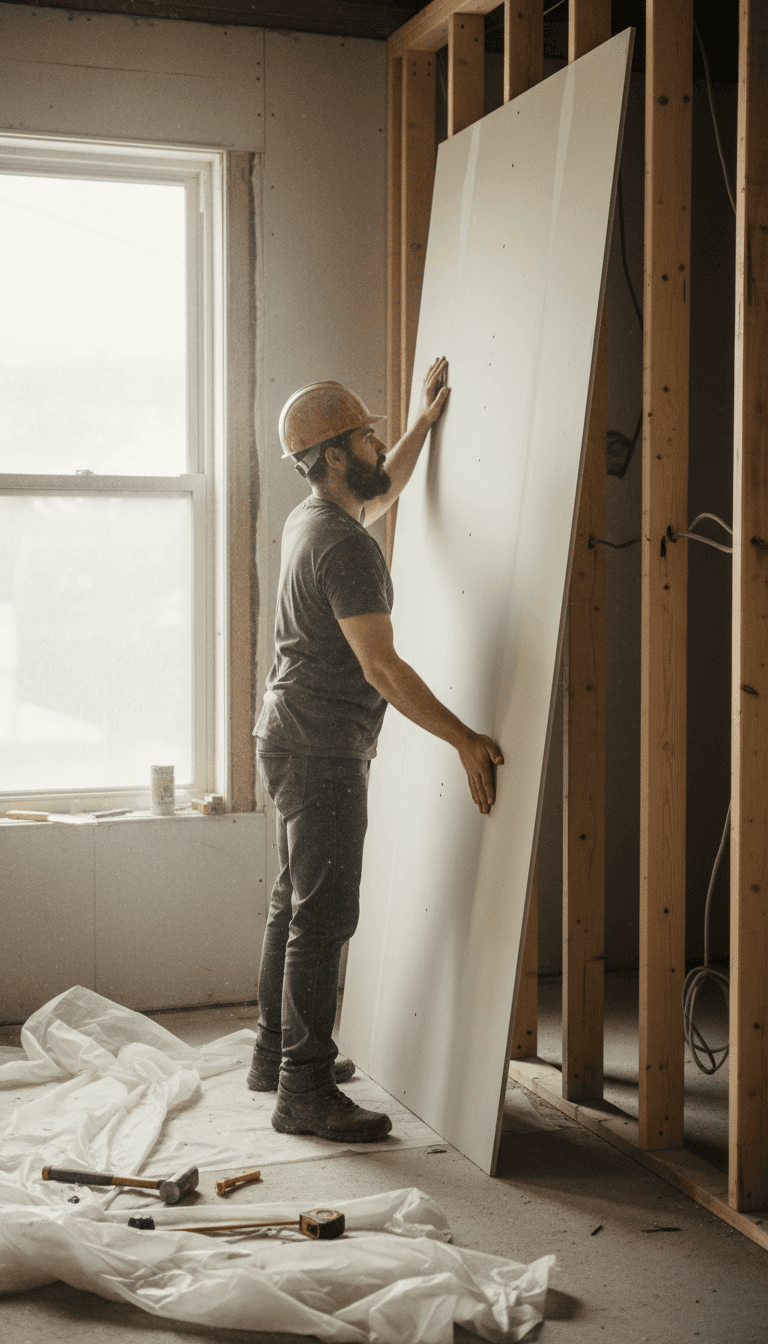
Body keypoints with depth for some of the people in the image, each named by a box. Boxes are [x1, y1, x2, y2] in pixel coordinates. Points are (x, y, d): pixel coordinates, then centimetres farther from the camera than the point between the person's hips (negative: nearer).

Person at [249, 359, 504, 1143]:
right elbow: (381, 668, -24)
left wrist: (427, 418, 37)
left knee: (296, 902, 17)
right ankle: (305, 1091, -6)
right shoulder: (343, 545, -19)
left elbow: (383, 492, 36)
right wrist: (465, 741, -23)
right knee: (323, 915, -9)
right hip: (322, 750, -11)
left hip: (295, 742, 11)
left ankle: (277, 1053, 28)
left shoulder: (309, 519, 12)